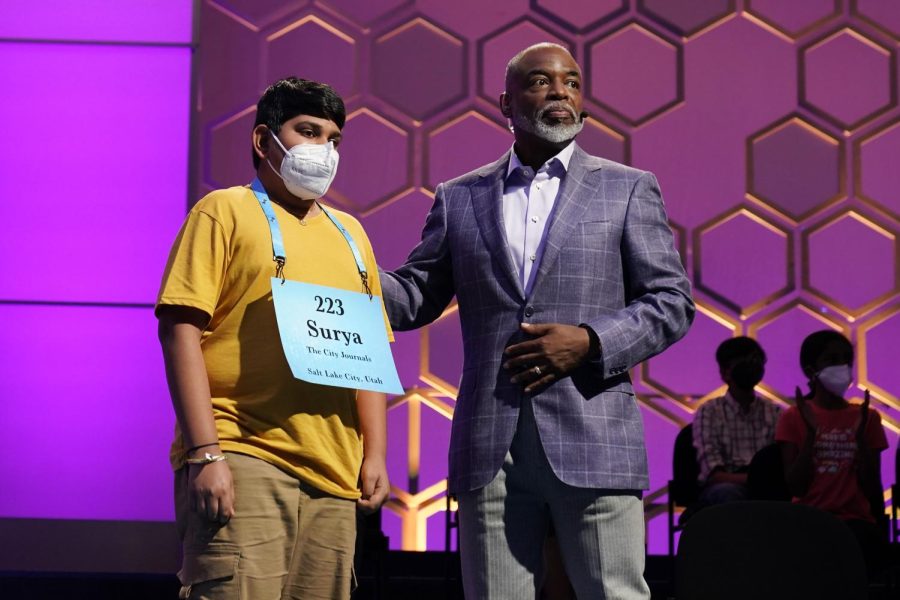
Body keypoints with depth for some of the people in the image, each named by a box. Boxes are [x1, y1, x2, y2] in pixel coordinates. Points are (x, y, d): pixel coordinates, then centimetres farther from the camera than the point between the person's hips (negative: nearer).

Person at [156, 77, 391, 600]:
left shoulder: (350, 234, 22)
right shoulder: (226, 212, 5)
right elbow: (181, 329, -5)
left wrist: (375, 455, 10)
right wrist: (204, 453, -14)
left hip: (333, 477, 6)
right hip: (242, 459, -5)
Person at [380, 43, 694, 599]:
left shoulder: (628, 189, 9)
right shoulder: (460, 197, 15)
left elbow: (671, 302, 5)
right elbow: (415, 297, 13)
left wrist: (589, 342, -11)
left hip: (592, 444, -2)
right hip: (490, 449, 2)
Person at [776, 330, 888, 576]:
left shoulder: (867, 418, 11)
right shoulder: (794, 417, 7)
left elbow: (872, 489, 3)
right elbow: (796, 487, -4)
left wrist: (860, 435, -8)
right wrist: (811, 432, -12)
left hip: (855, 520, 2)